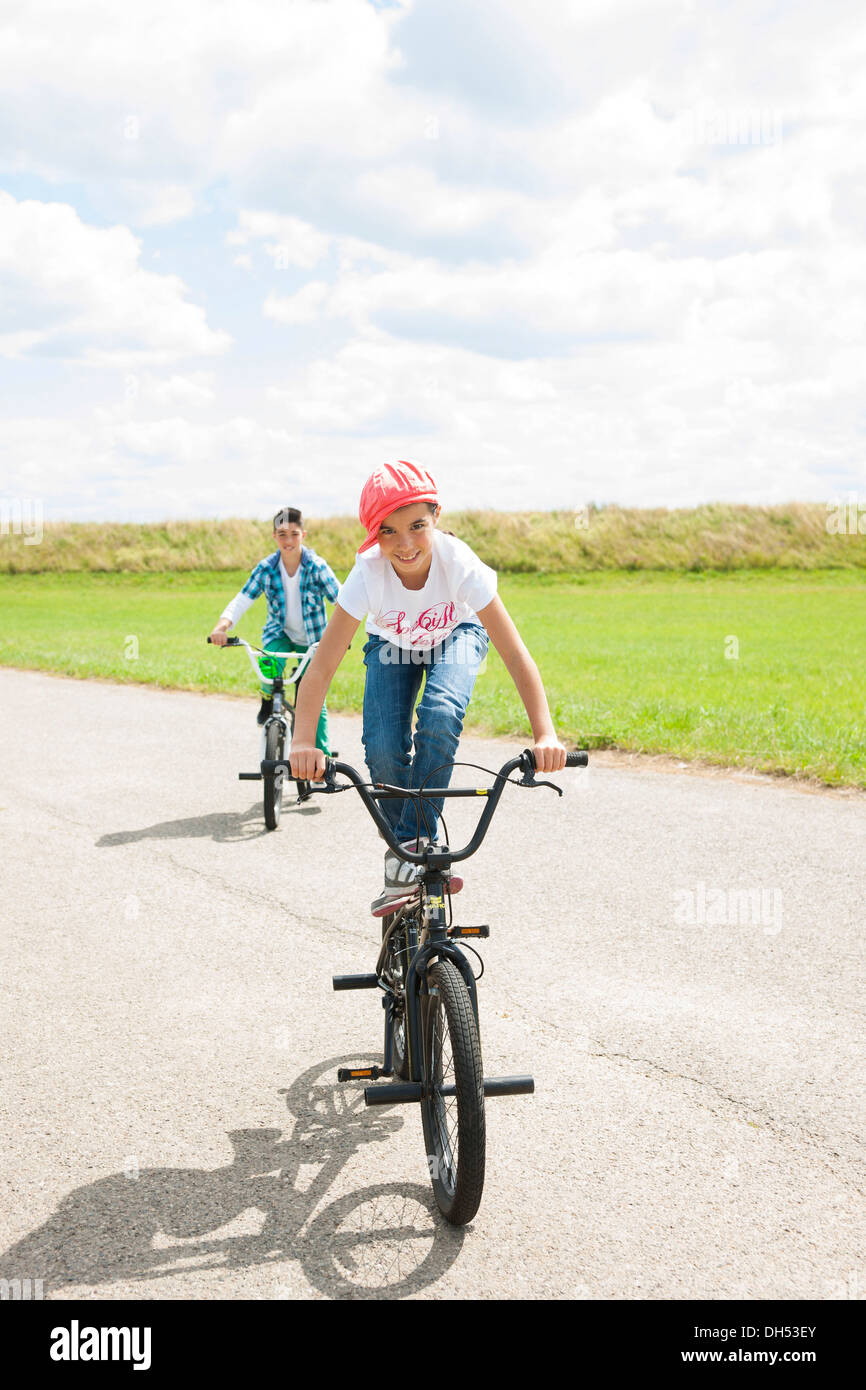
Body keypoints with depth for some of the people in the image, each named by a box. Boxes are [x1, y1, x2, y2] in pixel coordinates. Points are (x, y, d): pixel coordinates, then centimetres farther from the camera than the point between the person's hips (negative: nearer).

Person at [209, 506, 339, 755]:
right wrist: (223, 625, -35)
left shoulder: (317, 566, -15)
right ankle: (268, 700, 2)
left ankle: (322, 753, 7)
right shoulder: (266, 568, -10)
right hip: (279, 633, 1)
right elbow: (242, 599, -16)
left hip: (312, 638, -1)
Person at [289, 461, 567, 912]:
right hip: (391, 646, 1)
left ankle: (415, 841, -18)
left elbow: (515, 655, -37)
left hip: (456, 635, -1)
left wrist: (545, 733, -49)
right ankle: (400, 856, 4)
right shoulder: (368, 574, -35)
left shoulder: (460, 564, -37)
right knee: (383, 749, -20)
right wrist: (303, 742, -52)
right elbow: (321, 666, -37)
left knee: (440, 715, -32)